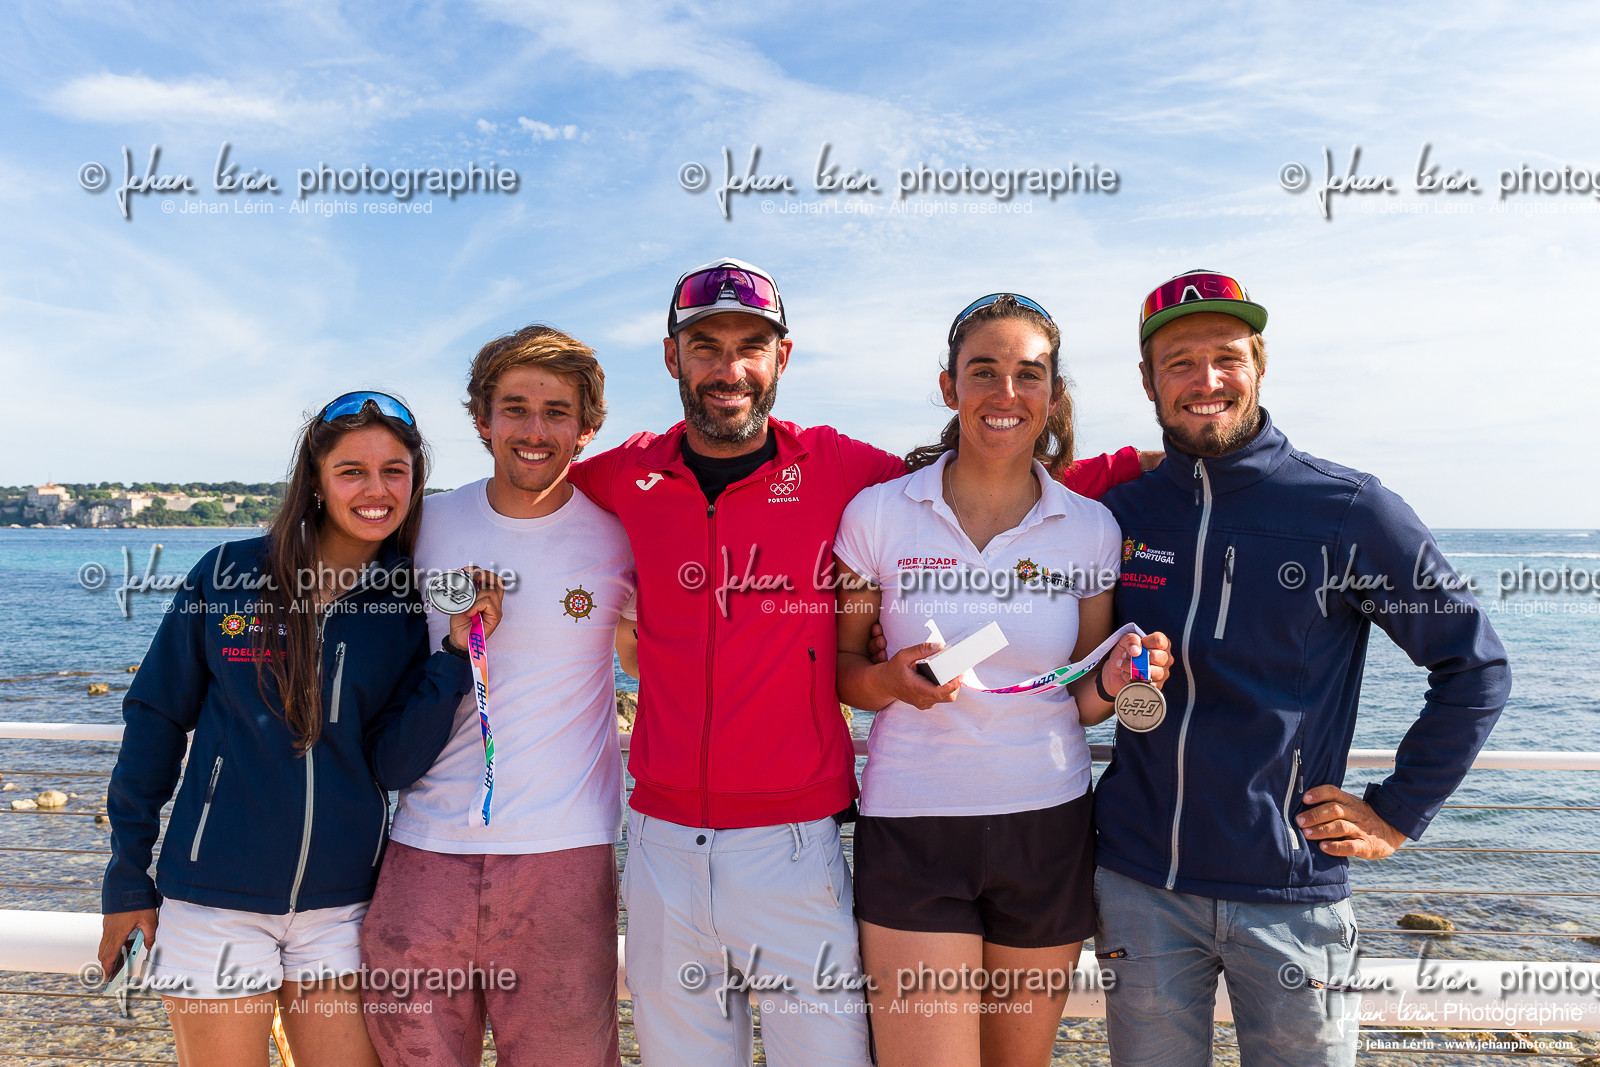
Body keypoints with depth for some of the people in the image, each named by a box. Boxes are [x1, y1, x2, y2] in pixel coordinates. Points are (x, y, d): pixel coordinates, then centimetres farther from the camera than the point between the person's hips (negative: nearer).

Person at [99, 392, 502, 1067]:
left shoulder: (412, 610, -3)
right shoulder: (228, 575, -6)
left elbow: (393, 766, -8)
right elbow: (156, 720, 2)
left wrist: (456, 653, -19)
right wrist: (128, 878, 3)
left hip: (341, 906, 1)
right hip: (214, 899, -1)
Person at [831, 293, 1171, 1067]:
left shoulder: (1091, 529, 0)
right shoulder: (877, 514, -5)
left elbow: (1080, 701, 9)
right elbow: (840, 667, 3)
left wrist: (1114, 681, -12)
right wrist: (890, 681, -18)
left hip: (1048, 827, 2)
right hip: (912, 828, -2)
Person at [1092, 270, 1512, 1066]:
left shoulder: (1349, 512, -6)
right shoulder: (1118, 515, 2)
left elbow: (1475, 666, 1)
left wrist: (1397, 813, -1)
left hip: (1289, 889, -2)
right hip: (1139, 886, 2)